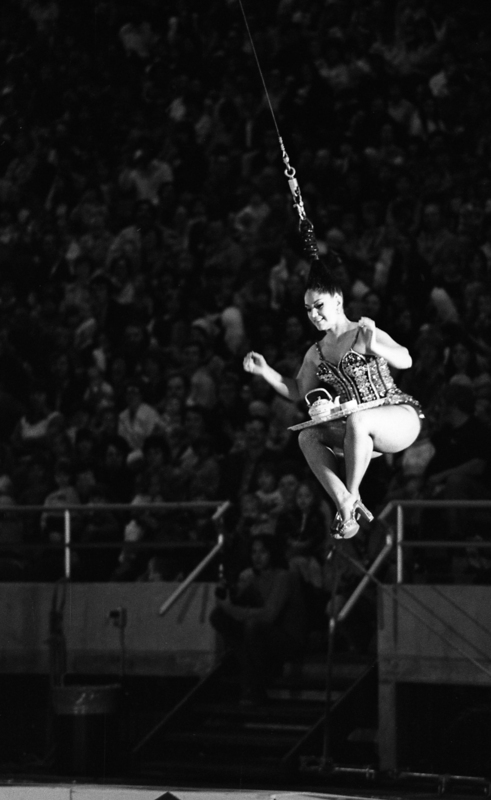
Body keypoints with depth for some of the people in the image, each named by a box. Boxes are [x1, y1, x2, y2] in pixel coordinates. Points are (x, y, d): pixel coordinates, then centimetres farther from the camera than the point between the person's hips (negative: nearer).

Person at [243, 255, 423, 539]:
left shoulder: (364, 334, -9)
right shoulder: (316, 354, 11)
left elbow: (405, 361, -20)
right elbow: (299, 392, 22)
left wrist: (373, 347, -38)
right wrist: (265, 371, 9)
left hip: (402, 417, -7)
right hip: (362, 432, 7)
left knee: (357, 420, -38)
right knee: (308, 436, -13)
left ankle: (352, 496, -20)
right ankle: (345, 506, -22)